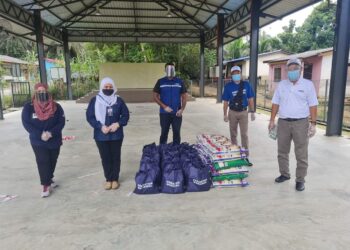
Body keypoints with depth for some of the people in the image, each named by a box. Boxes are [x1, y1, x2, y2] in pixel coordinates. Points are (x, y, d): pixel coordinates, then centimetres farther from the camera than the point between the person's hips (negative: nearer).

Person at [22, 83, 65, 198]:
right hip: (38, 141, -2)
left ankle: (48, 180, 34)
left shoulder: (56, 107, -3)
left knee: (52, 162, 13)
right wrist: (40, 134, -22)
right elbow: (26, 123, -10)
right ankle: (46, 185, 4)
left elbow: (61, 122, -7)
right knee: (43, 162, -6)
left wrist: (51, 133, -23)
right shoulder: (28, 107, -5)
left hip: (54, 140, 2)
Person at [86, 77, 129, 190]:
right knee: (105, 158, 9)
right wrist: (100, 126, -17)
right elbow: (89, 117, -5)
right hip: (101, 136, 0)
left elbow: (125, 115, 2)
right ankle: (108, 179, 25)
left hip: (116, 135, 1)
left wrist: (118, 124, -15)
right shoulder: (95, 100, -3)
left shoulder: (118, 100, 0)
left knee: (116, 157, 10)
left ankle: (115, 179, 25)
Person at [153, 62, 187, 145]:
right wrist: (164, 107, -11)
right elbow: (155, 96, 0)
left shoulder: (179, 81, 4)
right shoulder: (160, 82, 1)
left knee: (176, 133, 7)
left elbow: (184, 96, 7)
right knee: (164, 133, 6)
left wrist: (182, 109, -7)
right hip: (164, 113, -1)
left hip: (177, 113, 1)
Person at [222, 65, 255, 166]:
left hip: (243, 112, 0)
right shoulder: (228, 86, -4)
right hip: (232, 112, 1)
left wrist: (252, 112, 1)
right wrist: (225, 114, -3)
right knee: (233, 134, 11)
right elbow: (225, 101, -1)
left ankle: (246, 156, 2)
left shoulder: (246, 84, -2)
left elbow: (250, 99, 3)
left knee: (244, 134, -3)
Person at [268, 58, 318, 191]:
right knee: (282, 151, 12)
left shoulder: (308, 84, -1)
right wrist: (272, 120, 5)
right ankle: (284, 174, 28)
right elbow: (276, 103, 9)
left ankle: (300, 180, 15)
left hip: (301, 123, -3)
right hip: (283, 122, 3)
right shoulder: (282, 84, 7)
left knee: (301, 154, 3)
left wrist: (313, 123, -9)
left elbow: (313, 105, -3)